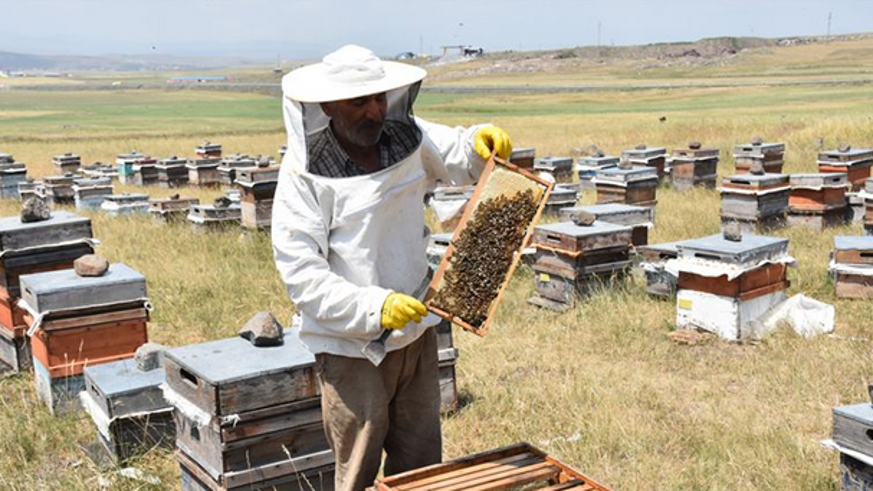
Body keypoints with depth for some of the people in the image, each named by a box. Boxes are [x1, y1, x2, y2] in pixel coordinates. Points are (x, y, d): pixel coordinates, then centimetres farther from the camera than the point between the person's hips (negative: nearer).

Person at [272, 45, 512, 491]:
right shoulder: (304, 171, -18)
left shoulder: (408, 138, -2)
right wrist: (374, 306, -32)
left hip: (416, 332, 6)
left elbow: (460, 157, 16)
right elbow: (301, 273, -21)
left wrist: (481, 141, -8)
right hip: (351, 346, -5)